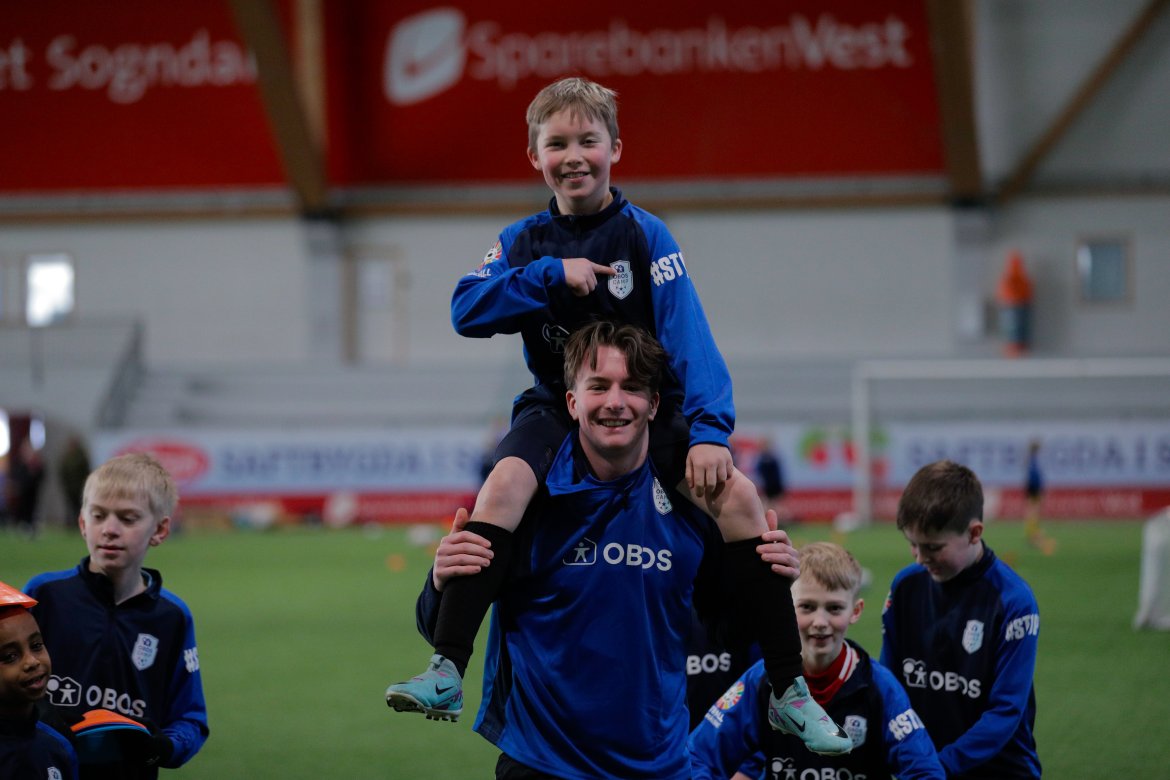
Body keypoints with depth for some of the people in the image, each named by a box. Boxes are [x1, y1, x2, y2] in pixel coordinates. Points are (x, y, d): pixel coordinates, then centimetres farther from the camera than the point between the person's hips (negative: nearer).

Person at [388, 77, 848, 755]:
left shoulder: (645, 235, -6)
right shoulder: (526, 241, 3)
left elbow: (687, 335, -14)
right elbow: (467, 310, -9)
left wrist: (709, 431, -26)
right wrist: (552, 273, -19)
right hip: (558, 407, 1)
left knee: (737, 496, -24)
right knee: (503, 486, -30)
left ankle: (789, 692, -16)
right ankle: (446, 673, -32)